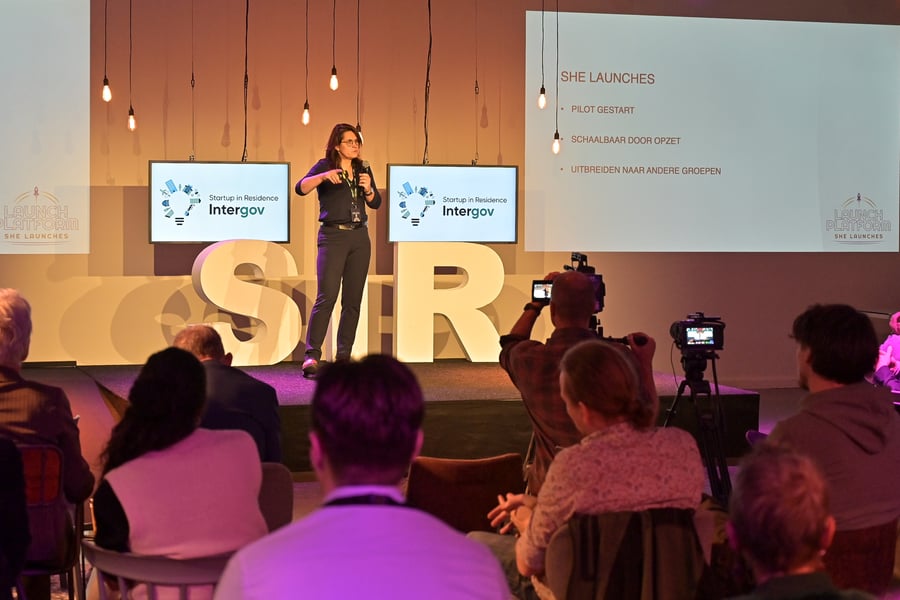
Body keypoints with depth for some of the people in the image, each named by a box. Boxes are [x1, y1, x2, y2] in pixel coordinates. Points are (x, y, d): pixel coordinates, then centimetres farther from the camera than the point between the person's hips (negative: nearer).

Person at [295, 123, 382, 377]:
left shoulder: (363, 168, 14)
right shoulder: (325, 166, -1)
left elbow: (376, 203, 13)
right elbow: (301, 187, -16)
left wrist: (368, 189, -7)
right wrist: (323, 176, -32)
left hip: (360, 238, 5)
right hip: (333, 236, -5)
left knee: (353, 300, 5)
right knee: (327, 296, -15)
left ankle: (343, 357, 11)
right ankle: (312, 355, -16)